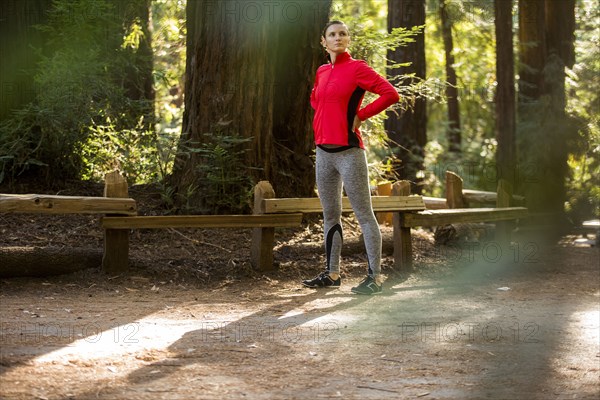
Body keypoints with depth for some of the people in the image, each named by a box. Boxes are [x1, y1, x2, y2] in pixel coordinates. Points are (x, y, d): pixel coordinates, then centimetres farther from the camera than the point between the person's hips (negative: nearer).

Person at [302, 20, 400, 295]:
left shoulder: (357, 68, -6)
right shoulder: (322, 72, 13)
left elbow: (390, 94, -15)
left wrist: (360, 115, -10)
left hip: (348, 151, -7)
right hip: (324, 151, 8)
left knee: (364, 214, -5)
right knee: (330, 215, 13)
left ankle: (374, 276, -3)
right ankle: (332, 274, 21)